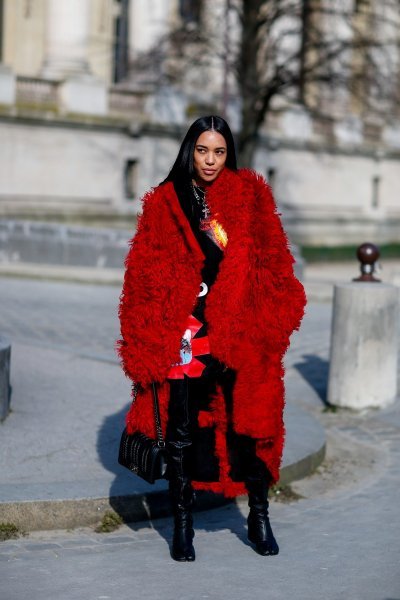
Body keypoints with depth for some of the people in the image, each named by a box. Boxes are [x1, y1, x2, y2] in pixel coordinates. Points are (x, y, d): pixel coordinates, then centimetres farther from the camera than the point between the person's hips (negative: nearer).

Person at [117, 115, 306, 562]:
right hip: (182, 332, 0)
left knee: (248, 421, 4)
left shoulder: (250, 194, 6)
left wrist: (267, 320, -6)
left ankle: (259, 518, 20)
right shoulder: (164, 203, 4)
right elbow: (145, 275, 1)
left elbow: (272, 260, 3)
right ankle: (182, 524, 17)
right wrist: (151, 341, -5)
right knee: (182, 428, 5)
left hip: (240, 333, 0)